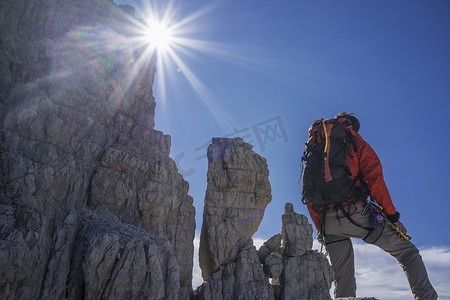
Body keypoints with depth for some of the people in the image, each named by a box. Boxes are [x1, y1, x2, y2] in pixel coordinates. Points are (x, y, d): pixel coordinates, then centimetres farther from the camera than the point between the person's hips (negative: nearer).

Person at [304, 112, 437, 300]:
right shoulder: (355, 143, 10)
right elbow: (374, 178, -4)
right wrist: (392, 215, -4)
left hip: (327, 221, 5)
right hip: (354, 212, -4)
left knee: (342, 279, 12)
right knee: (407, 251, 8)